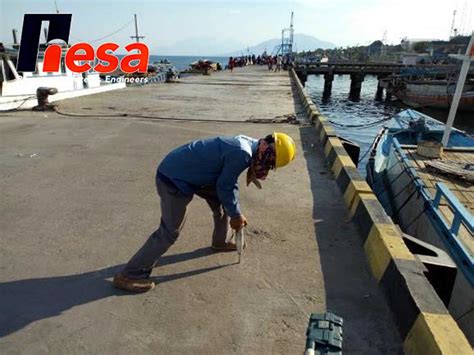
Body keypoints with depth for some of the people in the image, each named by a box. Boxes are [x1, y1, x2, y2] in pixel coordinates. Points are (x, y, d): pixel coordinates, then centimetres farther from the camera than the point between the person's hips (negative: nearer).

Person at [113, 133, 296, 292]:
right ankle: (129, 274, 5)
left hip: (187, 172, 10)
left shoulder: (246, 144, 4)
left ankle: (220, 242, 39)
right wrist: (236, 215, -1)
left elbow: (227, 184, 13)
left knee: (224, 200, 17)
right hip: (174, 178, -10)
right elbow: (225, 187, -16)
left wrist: (235, 212, 13)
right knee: (170, 232, -6)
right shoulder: (242, 154, -27)